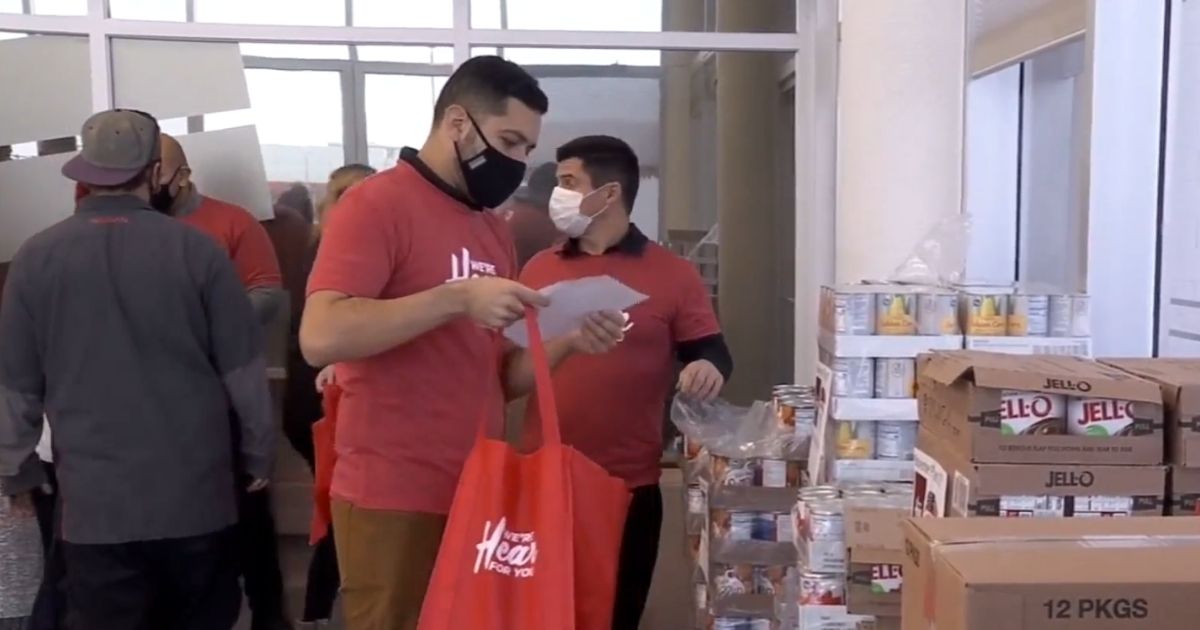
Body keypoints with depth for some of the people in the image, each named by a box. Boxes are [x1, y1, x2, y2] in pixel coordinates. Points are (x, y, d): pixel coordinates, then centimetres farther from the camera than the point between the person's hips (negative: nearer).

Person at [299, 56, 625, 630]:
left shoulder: (495, 231, 13)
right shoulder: (377, 203, -9)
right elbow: (320, 337, -21)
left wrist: (569, 343, -2)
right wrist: (458, 298, -24)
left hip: (480, 493, 7)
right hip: (395, 501, -7)